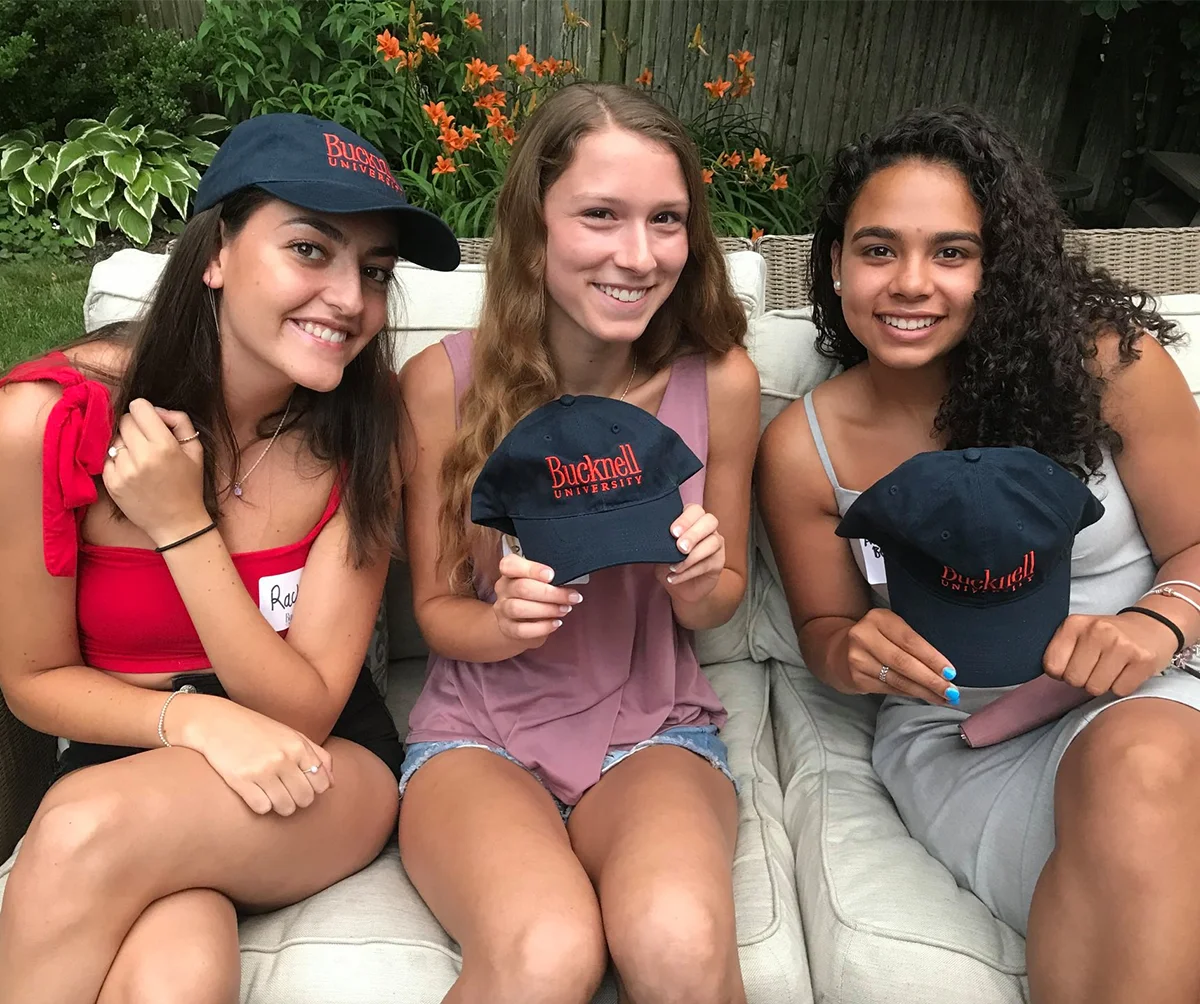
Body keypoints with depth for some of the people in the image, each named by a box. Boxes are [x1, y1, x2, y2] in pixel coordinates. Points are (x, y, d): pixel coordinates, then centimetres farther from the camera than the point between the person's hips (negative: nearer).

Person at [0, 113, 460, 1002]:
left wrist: (182, 524, -24)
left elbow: (306, 710, -13)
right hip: (127, 762, 0)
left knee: (86, 836, -29)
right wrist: (192, 715, -23)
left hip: (318, 773, 1)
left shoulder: (363, 428, -13)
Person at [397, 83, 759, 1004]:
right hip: (481, 730, 0)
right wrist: (501, 624, -22)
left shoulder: (721, 380, -7)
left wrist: (697, 586, -17)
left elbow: (719, 601, 7)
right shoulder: (444, 381, -11)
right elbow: (436, 606, 1)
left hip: (654, 729, 1)